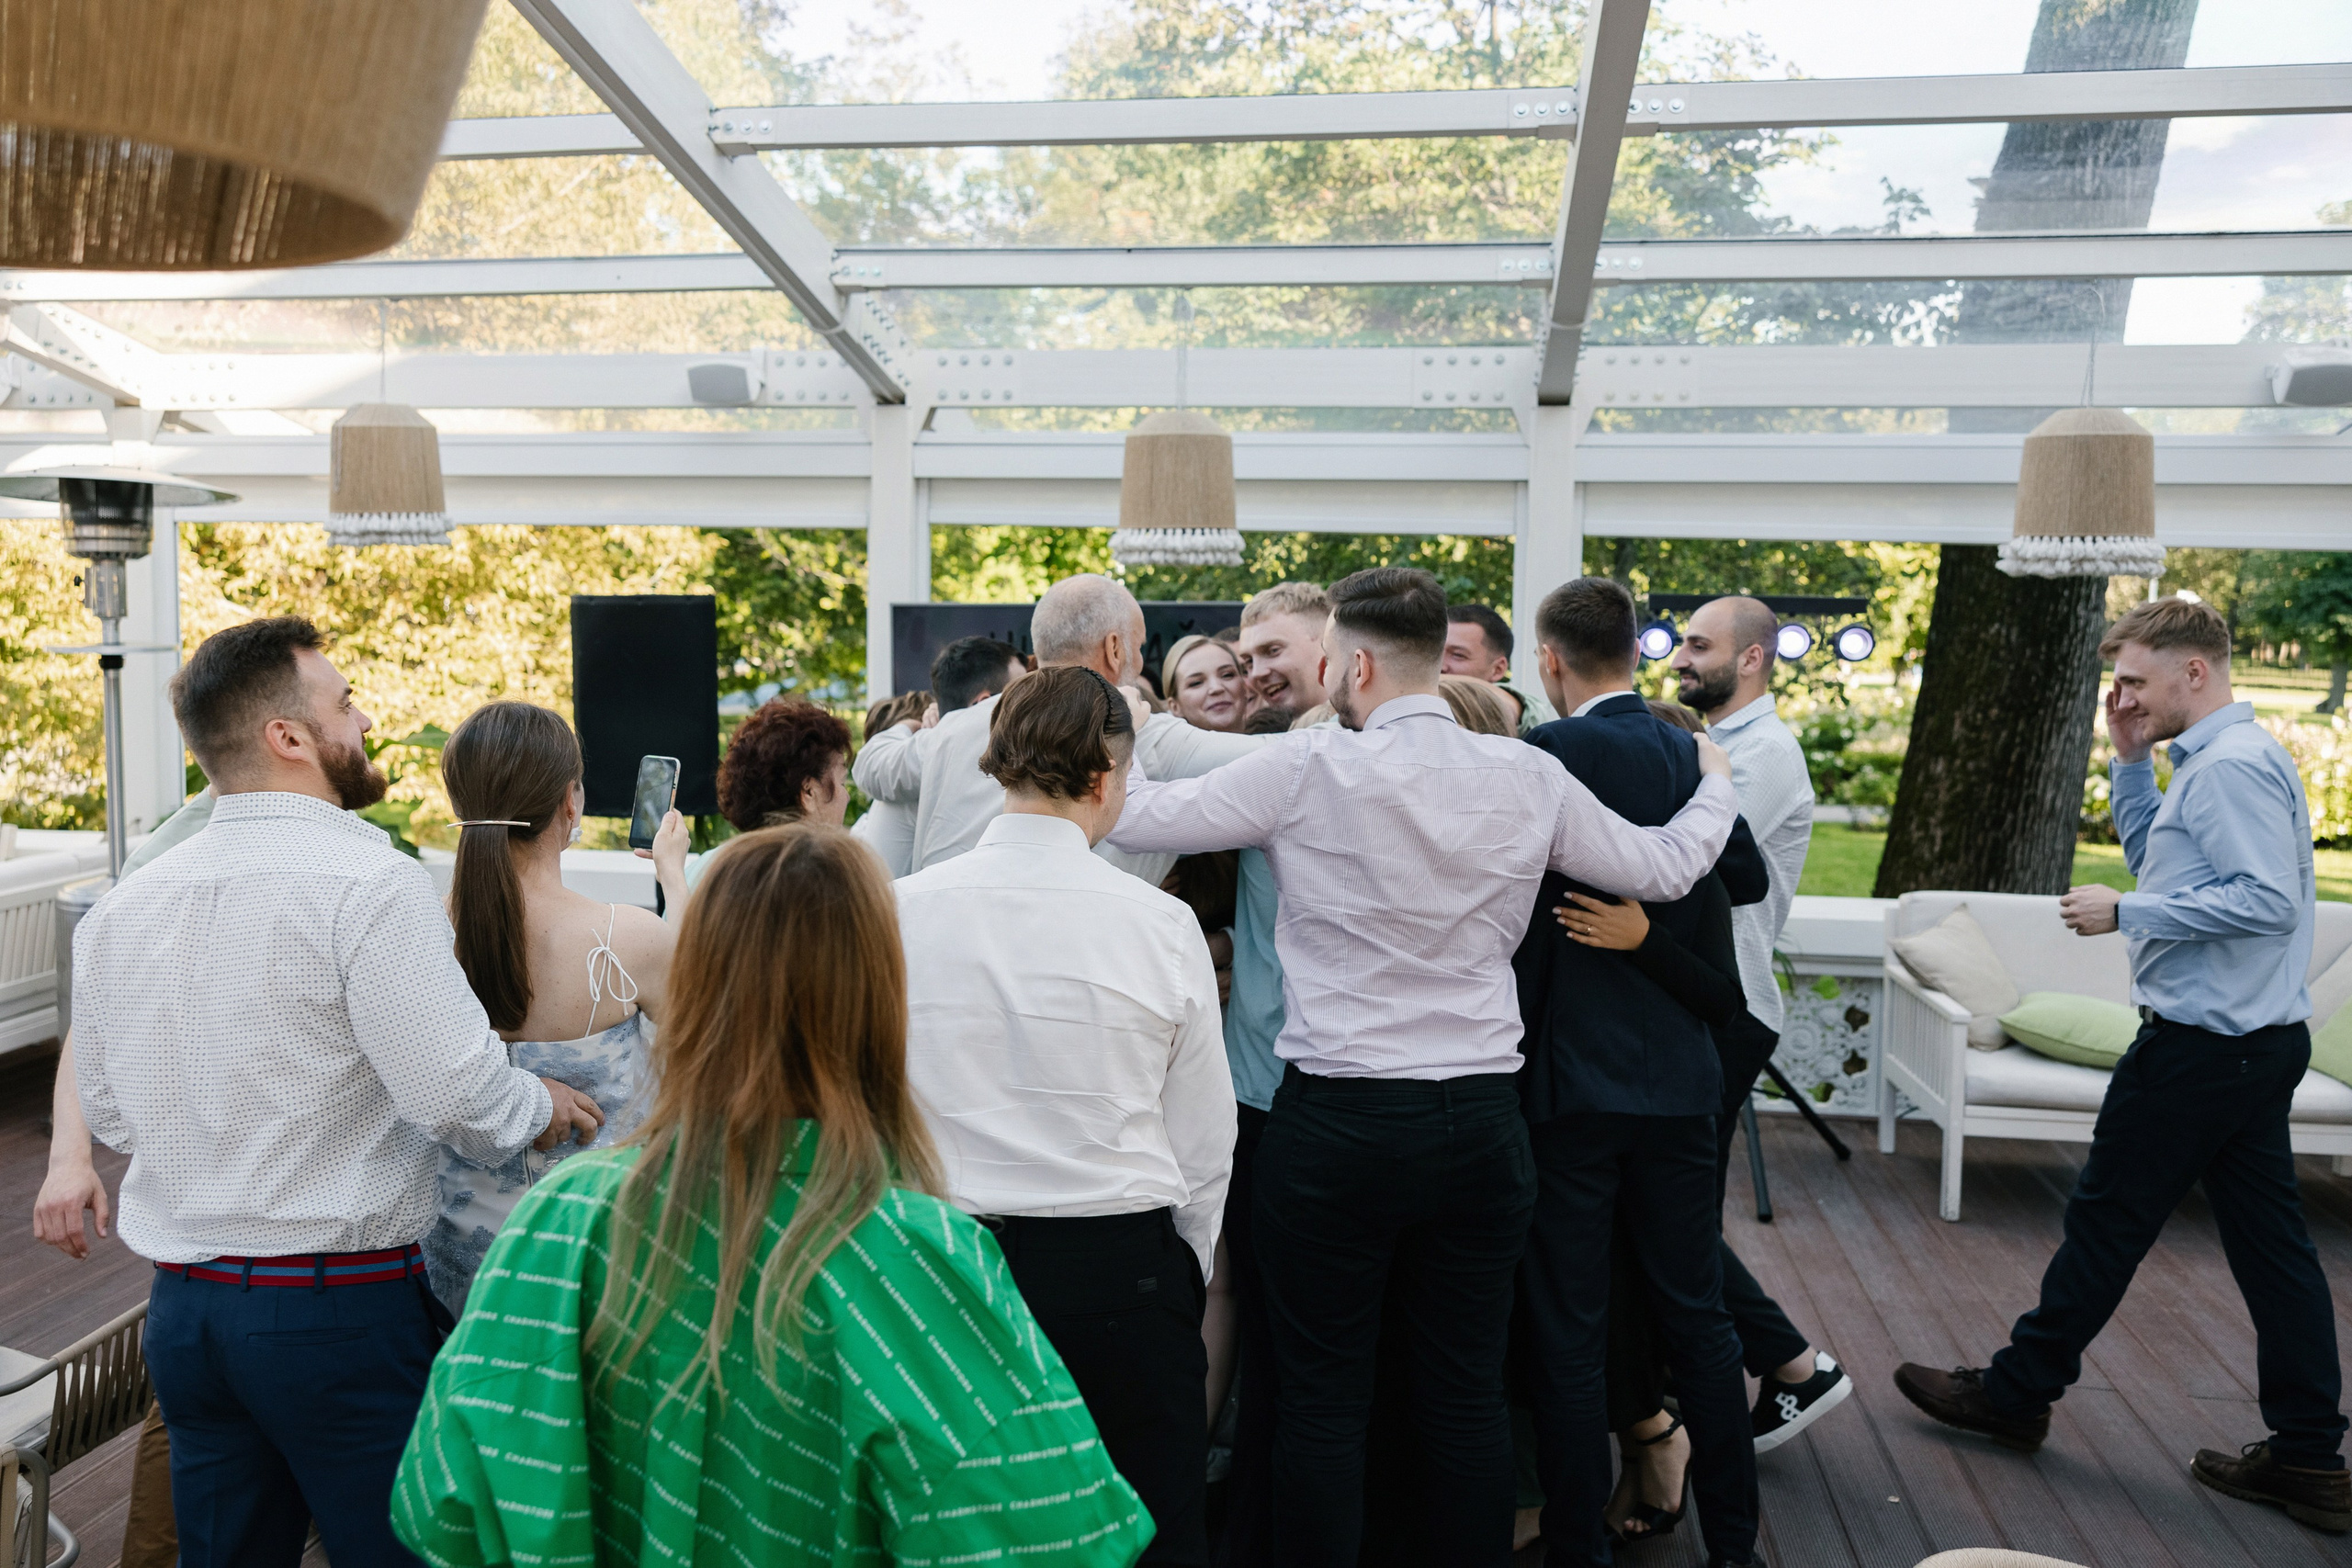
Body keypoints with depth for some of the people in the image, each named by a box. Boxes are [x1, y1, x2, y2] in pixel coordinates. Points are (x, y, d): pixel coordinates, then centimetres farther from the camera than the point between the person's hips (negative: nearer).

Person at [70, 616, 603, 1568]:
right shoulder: (367, 883, -17)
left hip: (180, 1305, 7)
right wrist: (542, 1105, -2)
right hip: (342, 1304, -7)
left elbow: (106, 1113, 14)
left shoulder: (115, 913, 5)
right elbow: (458, 1090, -22)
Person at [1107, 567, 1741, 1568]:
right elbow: (1667, 867, 12)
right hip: (1481, 1120, 4)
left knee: (1322, 1397, 10)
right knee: (1469, 1391, 16)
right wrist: (1716, 785, 32)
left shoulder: (1306, 768, -11)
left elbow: (1136, 818, -8)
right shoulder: (1530, 778, 0)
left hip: (1335, 1123, -4)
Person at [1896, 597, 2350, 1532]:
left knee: (2107, 1218, 2)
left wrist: (2124, 913, -19)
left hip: (2199, 1048, -10)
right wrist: (2130, 761, 13)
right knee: (2268, 1240, 12)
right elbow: (2164, 863, 23)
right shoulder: (2217, 760, 14)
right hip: (2255, 1042, 10)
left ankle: (2016, 1393, 16)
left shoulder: (2232, 765, -17)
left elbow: (2268, 898, -25)